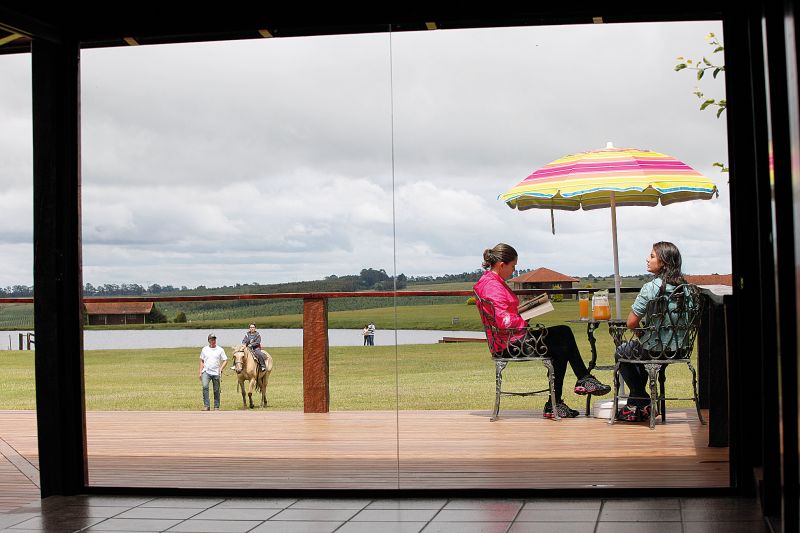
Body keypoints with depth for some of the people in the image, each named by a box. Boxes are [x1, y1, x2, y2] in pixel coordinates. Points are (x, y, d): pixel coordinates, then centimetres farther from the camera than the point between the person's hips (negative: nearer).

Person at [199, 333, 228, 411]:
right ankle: (206, 405, -19)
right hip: (206, 372, 0)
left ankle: (216, 407, 17)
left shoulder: (220, 350, 3)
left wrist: (221, 368, -11)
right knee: (205, 386, -21)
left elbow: (225, 360, 4)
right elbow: (202, 361, 13)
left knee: (216, 390, 5)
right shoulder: (204, 349, 8)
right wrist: (200, 372, 6)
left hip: (216, 373, 0)